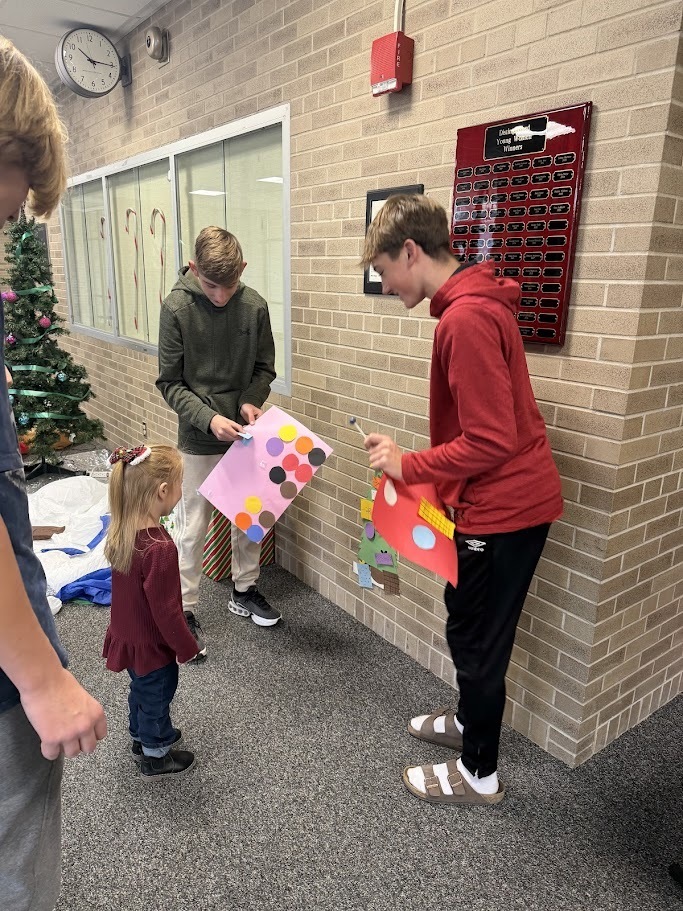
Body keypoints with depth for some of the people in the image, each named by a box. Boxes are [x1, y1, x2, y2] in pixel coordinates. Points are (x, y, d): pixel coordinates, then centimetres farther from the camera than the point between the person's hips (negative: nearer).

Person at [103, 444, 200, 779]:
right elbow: (166, 610, -27)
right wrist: (187, 646, -12)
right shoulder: (160, 548, -36)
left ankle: (143, 738, 52)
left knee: (141, 690, 29)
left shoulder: (122, 531, -10)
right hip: (152, 644, -8)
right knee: (157, 697, 17)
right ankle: (155, 757, 39)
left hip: (128, 635, 8)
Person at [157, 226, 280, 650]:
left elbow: (264, 368, 5)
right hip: (199, 437, -3)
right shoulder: (177, 308, -13)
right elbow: (170, 382, -9)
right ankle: (185, 609, 21)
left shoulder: (254, 305, -7)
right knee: (195, 526, 6)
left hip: (244, 433, 3)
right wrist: (208, 418, -22)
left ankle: (245, 590, 35)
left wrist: (251, 401, -14)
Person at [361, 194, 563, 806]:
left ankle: (480, 774, 29)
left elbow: (491, 441, -25)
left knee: (476, 637, 7)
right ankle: (470, 721, 46)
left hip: (503, 506, -10)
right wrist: (428, 470, 14)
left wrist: (409, 464, -13)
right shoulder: (477, 303, 9)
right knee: (468, 620, 24)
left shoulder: (466, 319, -24)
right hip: (505, 497, 10)